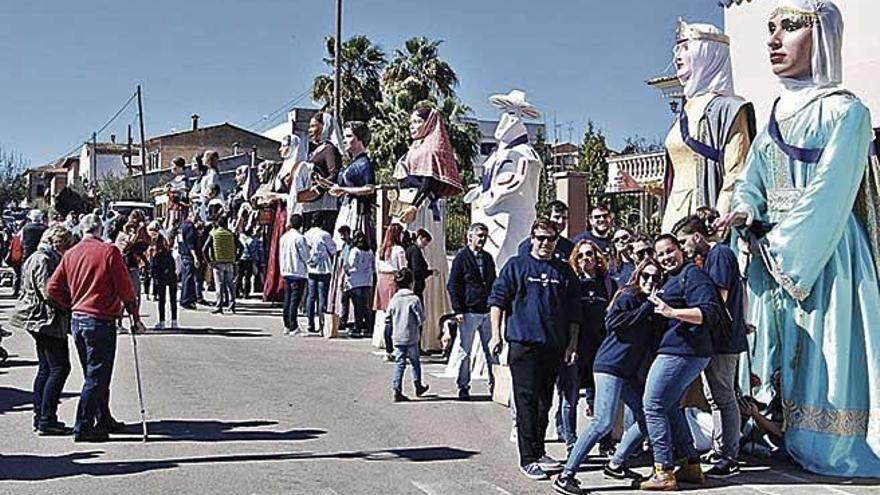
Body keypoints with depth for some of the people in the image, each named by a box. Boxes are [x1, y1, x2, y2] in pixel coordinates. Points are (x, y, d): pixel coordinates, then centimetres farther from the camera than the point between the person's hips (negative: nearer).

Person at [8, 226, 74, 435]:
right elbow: (50, 293, -20)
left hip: (40, 320, 11)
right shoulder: (44, 259, -15)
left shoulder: (38, 257, 18)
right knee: (60, 367, -8)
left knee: (46, 368, 13)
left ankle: (41, 417, 18)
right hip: (48, 320, -11)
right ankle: (46, 420, -7)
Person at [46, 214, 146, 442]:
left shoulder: (70, 254, 7)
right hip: (101, 321, -7)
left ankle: (104, 420, 29)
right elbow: (125, 288, -10)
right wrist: (136, 318, -1)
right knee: (97, 376, -1)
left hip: (77, 320, 7)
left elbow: (53, 289, 5)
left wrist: (73, 306, 15)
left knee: (94, 374, 18)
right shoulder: (109, 251, -10)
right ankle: (83, 428, -2)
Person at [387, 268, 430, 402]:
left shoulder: (393, 300, 2)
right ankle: (418, 386, 26)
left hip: (397, 337, 3)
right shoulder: (414, 299, -10)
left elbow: (388, 318, 9)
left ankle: (397, 390, -3)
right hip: (411, 337, -3)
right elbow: (421, 318, -9)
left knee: (399, 363, 5)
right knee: (415, 362, 14)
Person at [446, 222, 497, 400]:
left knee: (491, 351, 5)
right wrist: (458, 310, -11)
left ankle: (494, 385, 11)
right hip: (468, 312, -5)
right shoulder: (461, 257, -3)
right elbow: (452, 285, -4)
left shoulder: (488, 258, 14)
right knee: (465, 352, 3)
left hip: (487, 312, 5)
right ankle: (463, 387, 12)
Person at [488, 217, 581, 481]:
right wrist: (496, 335, -7)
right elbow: (497, 299, 0)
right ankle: (528, 459, -2)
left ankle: (538, 451, 25)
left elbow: (573, 313, 15)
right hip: (523, 343, -4)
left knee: (545, 400, 13)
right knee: (527, 400, -6)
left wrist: (572, 344, 8)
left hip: (554, 347, 4)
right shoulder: (516, 266, 2)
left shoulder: (565, 272, 12)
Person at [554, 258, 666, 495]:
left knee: (646, 418, 11)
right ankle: (566, 476, -15)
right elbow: (613, 322, -23)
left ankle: (615, 464, 25)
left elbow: (653, 342, 14)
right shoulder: (628, 296, -7)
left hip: (629, 372, 9)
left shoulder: (652, 306, 16)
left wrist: (658, 311, 0)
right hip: (610, 366, -9)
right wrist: (647, 307, -18)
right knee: (603, 422, -17)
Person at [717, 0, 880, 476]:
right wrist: (746, 213, -9)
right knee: (783, 351, 8)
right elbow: (753, 182, 12)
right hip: (774, 255, 7)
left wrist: (782, 249, -13)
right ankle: (790, 442, 16)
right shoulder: (778, 115, 14)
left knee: (826, 356, -5)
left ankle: (837, 451, 5)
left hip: (823, 258, -7)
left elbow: (828, 195, -14)